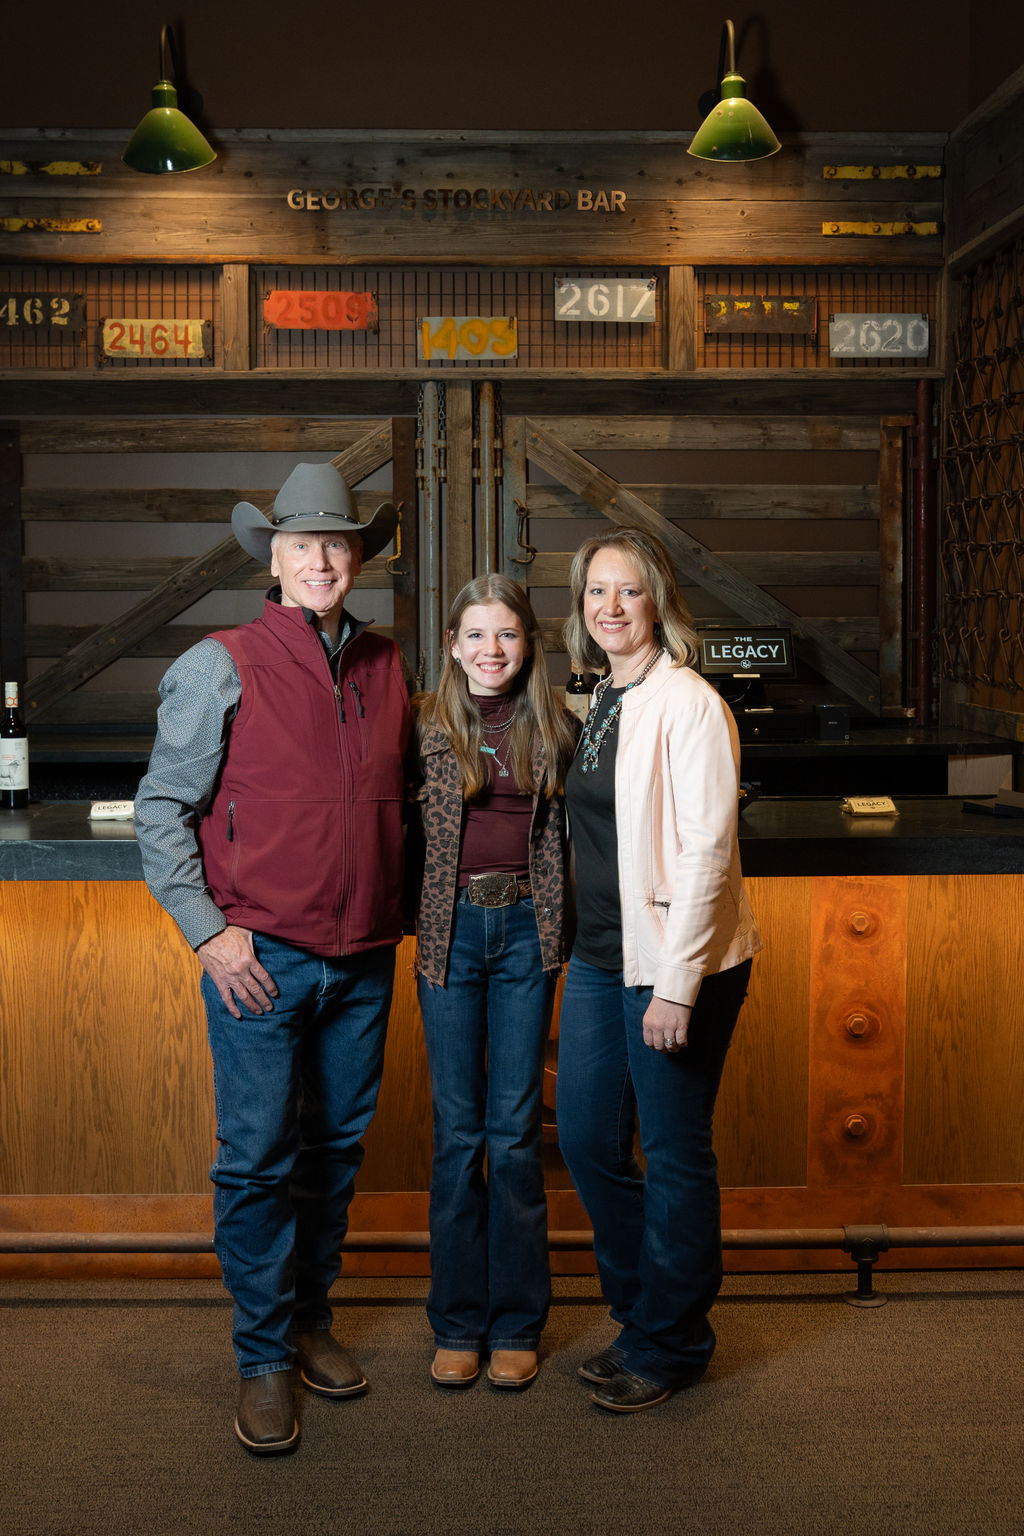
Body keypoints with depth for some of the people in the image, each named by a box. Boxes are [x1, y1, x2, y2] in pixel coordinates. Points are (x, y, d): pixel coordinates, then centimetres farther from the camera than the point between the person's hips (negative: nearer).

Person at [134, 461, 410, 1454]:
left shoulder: (386, 668, 9)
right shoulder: (221, 667, -5)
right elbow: (161, 810, -4)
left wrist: (396, 916, 13)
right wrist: (209, 931, -10)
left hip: (363, 962, 5)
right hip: (261, 960, -4)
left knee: (336, 1148, 13)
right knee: (258, 1159, 0)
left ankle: (310, 1319, 31)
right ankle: (264, 1361, 15)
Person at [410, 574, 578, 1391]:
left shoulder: (556, 730, 5)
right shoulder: (424, 728, 1)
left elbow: (571, 834, 9)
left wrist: (559, 928, 2)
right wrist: (408, 924, -6)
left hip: (526, 930, 1)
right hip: (450, 931, -1)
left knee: (516, 1127, 5)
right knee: (458, 1130, 6)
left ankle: (516, 1323, 18)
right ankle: (457, 1323, 18)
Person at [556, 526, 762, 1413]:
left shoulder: (688, 704, -13)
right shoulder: (603, 702, 11)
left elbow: (707, 851, -17)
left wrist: (676, 984, -19)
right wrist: (591, 951, 14)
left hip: (676, 964, -8)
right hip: (601, 957, 8)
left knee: (675, 1155, 5)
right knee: (586, 1139, 13)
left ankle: (670, 1346, 23)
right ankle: (643, 1314, 32)